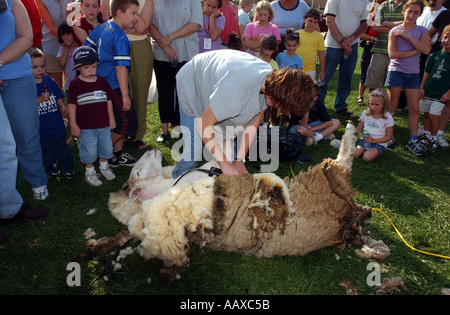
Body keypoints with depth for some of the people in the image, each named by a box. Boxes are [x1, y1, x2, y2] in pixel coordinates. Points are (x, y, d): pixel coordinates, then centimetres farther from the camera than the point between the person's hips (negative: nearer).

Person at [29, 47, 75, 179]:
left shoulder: (49, 80, 2)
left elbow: (58, 96, 14)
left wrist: (62, 105, -3)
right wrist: (39, 99, -27)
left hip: (57, 125, 4)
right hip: (41, 128, -3)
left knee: (62, 147, 13)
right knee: (46, 151, 12)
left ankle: (67, 168, 28)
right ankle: (50, 170, 30)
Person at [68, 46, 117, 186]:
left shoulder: (102, 81, 5)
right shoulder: (75, 84, -6)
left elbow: (108, 101, 11)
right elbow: (72, 105, -5)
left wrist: (111, 119, 11)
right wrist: (73, 125, -7)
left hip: (104, 125, 4)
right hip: (85, 127, -4)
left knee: (106, 147, 14)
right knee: (89, 151, 2)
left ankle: (104, 167, 38)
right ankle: (89, 172, 23)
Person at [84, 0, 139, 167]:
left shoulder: (101, 27, 8)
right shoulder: (120, 38, -18)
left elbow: (86, 47, 16)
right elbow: (120, 68, -22)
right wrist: (125, 95, -21)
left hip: (100, 83, 10)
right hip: (113, 87, -10)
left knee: (120, 119, 16)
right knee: (126, 122, -2)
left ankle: (118, 153, 24)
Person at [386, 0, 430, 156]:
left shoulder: (422, 31, 6)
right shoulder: (395, 31, -1)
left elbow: (426, 50, -11)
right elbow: (392, 54, -12)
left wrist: (407, 36, -14)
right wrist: (415, 51, -11)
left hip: (413, 73, 3)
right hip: (396, 71, -3)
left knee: (414, 108, 1)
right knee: (392, 107, 0)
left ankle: (413, 140, 6)